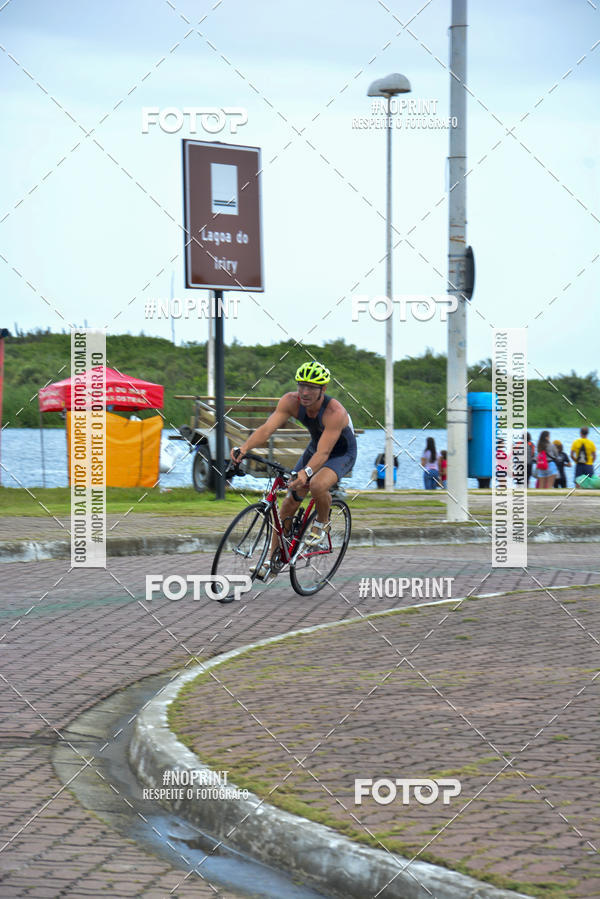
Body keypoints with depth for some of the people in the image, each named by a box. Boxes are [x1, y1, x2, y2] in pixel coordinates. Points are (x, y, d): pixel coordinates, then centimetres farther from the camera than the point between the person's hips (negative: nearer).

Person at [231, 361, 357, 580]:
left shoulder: (335, 412, -36)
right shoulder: (291, 401, -22)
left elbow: (323, 452, -43)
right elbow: (267, 428, -32)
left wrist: (306, 472, -61)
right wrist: (244, 448, -49)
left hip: (342, 454, -5)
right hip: (315, 448, 5)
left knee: (317, 485, -34)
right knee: (289, 502, -3)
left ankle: (322, 524, -2)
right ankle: (271, 560, 5)